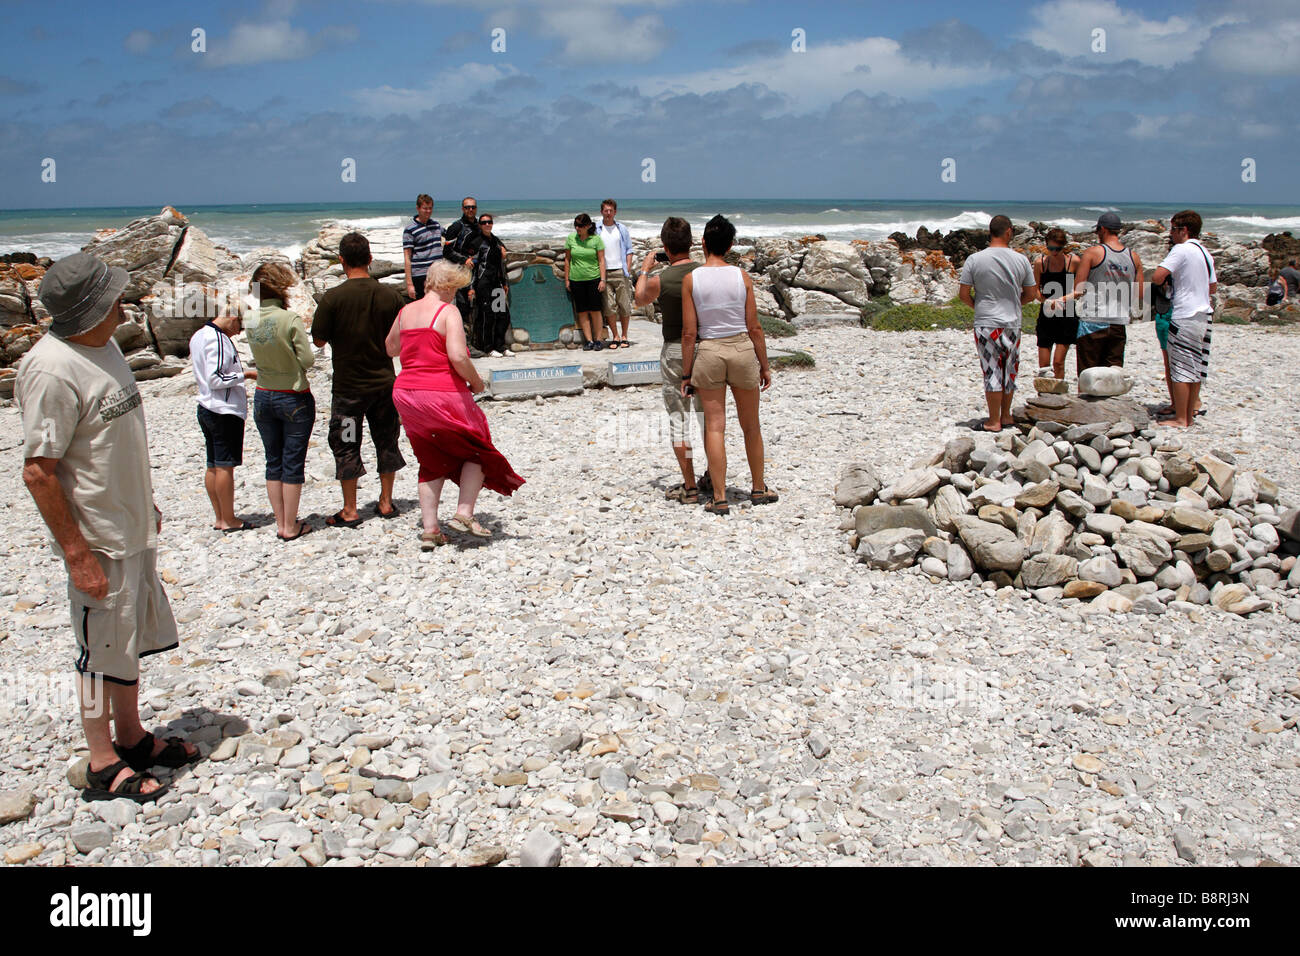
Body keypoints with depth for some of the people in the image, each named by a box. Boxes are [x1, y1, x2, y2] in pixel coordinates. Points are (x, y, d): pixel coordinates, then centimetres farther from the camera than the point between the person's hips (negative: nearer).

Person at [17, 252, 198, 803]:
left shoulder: (101, 345, 5)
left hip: (132, 527, 9)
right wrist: (78, 553, -22)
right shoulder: (51, 371, -24)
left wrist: (146, 504, 21)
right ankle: (103, 765, 19)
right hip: (96, 537, -9)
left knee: (130, 638, 20)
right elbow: (38, 471, -23)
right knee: (104, 649, 4)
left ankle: (131, 736, 36)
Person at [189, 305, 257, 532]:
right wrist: (245, 374, -13)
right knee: (225, 466, -3)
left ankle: (220, 518, 17)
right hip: (226, 411, -10)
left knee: (213, 466, 11)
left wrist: (237, 391, 21)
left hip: (206, 408, 10)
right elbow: (215, 378, -22)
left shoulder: (198, 336, 13)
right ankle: (229, 520, 2)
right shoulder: (218, 339, -17)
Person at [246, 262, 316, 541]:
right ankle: (291, 527, 9)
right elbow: (308, 360, -15)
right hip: (294, 398, -5)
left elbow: (257, 357, 6)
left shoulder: (250, 321, -3)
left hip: (263, 397, 5)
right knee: (293, 463, 4)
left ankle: (280, 523, 19)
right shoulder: (289, 320, -18)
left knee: (274, 462, 14)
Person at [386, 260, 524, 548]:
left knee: (432, 462, 17)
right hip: (443, 395, -6)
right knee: (478, 451, 13)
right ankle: (464, 513, 3)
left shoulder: (406, 312, 9)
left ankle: (429, 529, 12)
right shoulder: (448, 312, -10)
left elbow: (391, 348, 24)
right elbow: (458, 357, -22)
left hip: (406, 393, 7)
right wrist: (476, 381, -6)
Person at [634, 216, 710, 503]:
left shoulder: (659, 280, -12)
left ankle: (689, 486, 3)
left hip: (675, 352, -3)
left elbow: (640, 300, 11)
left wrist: (644, 270, 26)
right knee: (708, 413, 17)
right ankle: (711, 477, 25)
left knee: (678, 418, 3)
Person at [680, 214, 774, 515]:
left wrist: (686, 373, 1)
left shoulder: (691, 279, -6)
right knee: (751, 426, 15)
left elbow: (689, 333, -6)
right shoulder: (742, 276, -4)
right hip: (743, 349, 1)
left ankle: (719, 498, 3)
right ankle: (758, 489, 28)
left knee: (715, 426, 4)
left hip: (708, 353, -1)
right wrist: (764, 366, 8)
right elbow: (754, 327, -2)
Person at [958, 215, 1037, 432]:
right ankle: (1006, 416, 25)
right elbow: (1031, 294, 5)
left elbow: (963, 294, -6)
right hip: (1012, 323, 2)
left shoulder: (974, 260, -8)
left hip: (986, 324, -2)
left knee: (992, 372, 1)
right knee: (1009, 372, 14)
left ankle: (993, 421, 3)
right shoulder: (1021, 260, -1)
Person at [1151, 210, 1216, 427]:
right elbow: (1213, 287, 21)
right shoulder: (1206, 253, 13)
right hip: (1205, 315, 8)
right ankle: (1190, 413, 18)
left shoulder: (1181, 250, -12)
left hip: (1185, 317, -8)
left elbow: (1157, 277, -21)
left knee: (1180, 369, -3)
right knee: (1195, 368, 12)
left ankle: (1180, 419, -1)